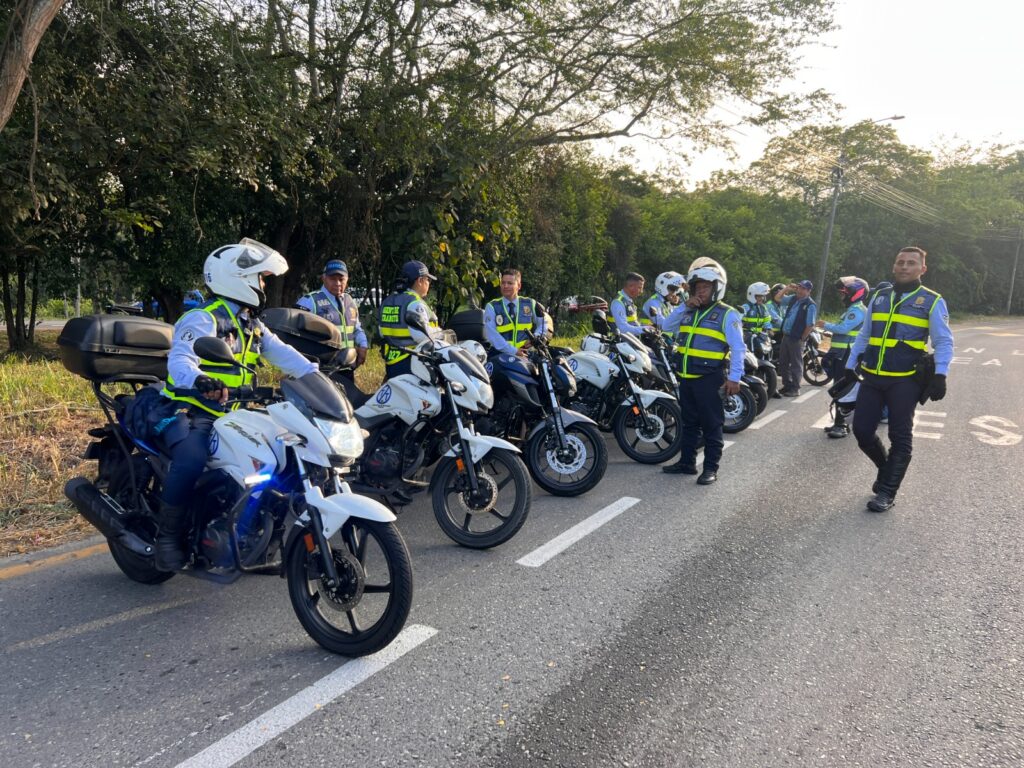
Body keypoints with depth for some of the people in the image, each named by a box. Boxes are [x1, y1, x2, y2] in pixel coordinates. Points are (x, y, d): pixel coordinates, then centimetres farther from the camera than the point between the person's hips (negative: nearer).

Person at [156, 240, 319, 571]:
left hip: (231, 415, 8)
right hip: (191, 412, -8)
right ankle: (168, 537, -15)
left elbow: (280, 352, 6)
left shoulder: (251, 324, 15)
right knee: (192, 463, -34)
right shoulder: (203, 319, -13)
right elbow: (180, 359, -28)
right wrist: (197, 379, -52)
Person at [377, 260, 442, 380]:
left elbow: (382, 332, 18)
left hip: (391, 362, 9)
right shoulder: (414, 303, -15)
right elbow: (421, 334, -25)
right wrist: (439, 333, -9)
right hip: (412, 363, -9)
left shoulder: (387, 301, 13)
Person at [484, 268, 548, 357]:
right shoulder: (492, 307, 5)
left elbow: (544, 322, 23)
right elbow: (491, 333, -6)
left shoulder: (530, 304, 12)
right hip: (501, 355, -2)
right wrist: (513, 351, -16)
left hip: (525, 355, 2)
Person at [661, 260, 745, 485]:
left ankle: (711, 468, 7)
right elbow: (667, 327, 7)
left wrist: (734, 377, -16)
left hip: (709, 378, -7)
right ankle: (687, 462, 25)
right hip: (686, 377, 7)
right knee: (689, 422, 15)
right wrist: (685, 305, -2)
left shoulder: (727, 314, -6)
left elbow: (738, 348, -10)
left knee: (711, 425, 1)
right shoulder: (690, 312, 13)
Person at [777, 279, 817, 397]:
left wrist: (802, 339, -14)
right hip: (785, 336, 8)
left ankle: (795, 388, 7)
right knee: (783, 362, 14)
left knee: (796, 364, 0)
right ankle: (787, 385, 25)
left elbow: (810, 325, -15)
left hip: (796, 339, -8)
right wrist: (786, 289, 6)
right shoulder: (793, 299, 9)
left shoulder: (810, 305, -12)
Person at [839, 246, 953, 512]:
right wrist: (850, 367, 16)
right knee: (862, 431, 5)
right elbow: (863, 336, 18)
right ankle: (887, 468, 31)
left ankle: (887, 493, 9)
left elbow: (944, 342, -3)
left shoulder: (932, 301, 0)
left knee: (899, 438, 1)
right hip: (872, 378, 5)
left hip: (905, 381, -4)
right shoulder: (879, 297, 13)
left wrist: (940, 375, -15)